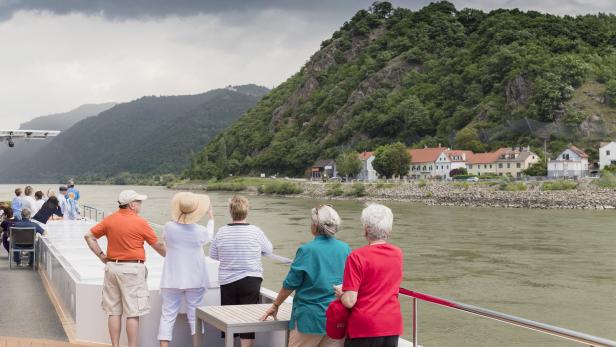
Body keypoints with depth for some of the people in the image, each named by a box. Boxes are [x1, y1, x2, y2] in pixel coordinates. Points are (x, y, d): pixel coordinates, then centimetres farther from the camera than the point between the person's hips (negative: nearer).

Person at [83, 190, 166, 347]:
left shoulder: (109, 219, 4)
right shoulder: (140, 222, -9)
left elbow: (89, 236, 8)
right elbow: (158, 245, 0)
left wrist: (101, 255, 9)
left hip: (112, 267, 5)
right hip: (132, 269, -5)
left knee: (114, 312, 10)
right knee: (133, 313, -1)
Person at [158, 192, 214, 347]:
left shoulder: (168, 227, -11)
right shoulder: (200, 231, -11)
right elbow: (208, 238, 14)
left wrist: (177, 219, 23)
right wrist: (211, 218, 29)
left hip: (172, 280, 0)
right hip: (195, 280, 0)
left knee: (168, 315, 5)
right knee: (195, 316, 8)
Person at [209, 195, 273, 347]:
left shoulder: (221, 232, -8)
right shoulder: (255, 231, -12)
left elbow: (213, 255, 5)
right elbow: (269, 250, 4)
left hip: (227, 282, 2)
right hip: (250, 281, -2)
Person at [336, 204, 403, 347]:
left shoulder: (357, 257, -15)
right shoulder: (398, 254, 3)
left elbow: (349, 301, -19)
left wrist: (340, 293, 3)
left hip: (364, 329, -5)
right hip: (393, 326, 5)